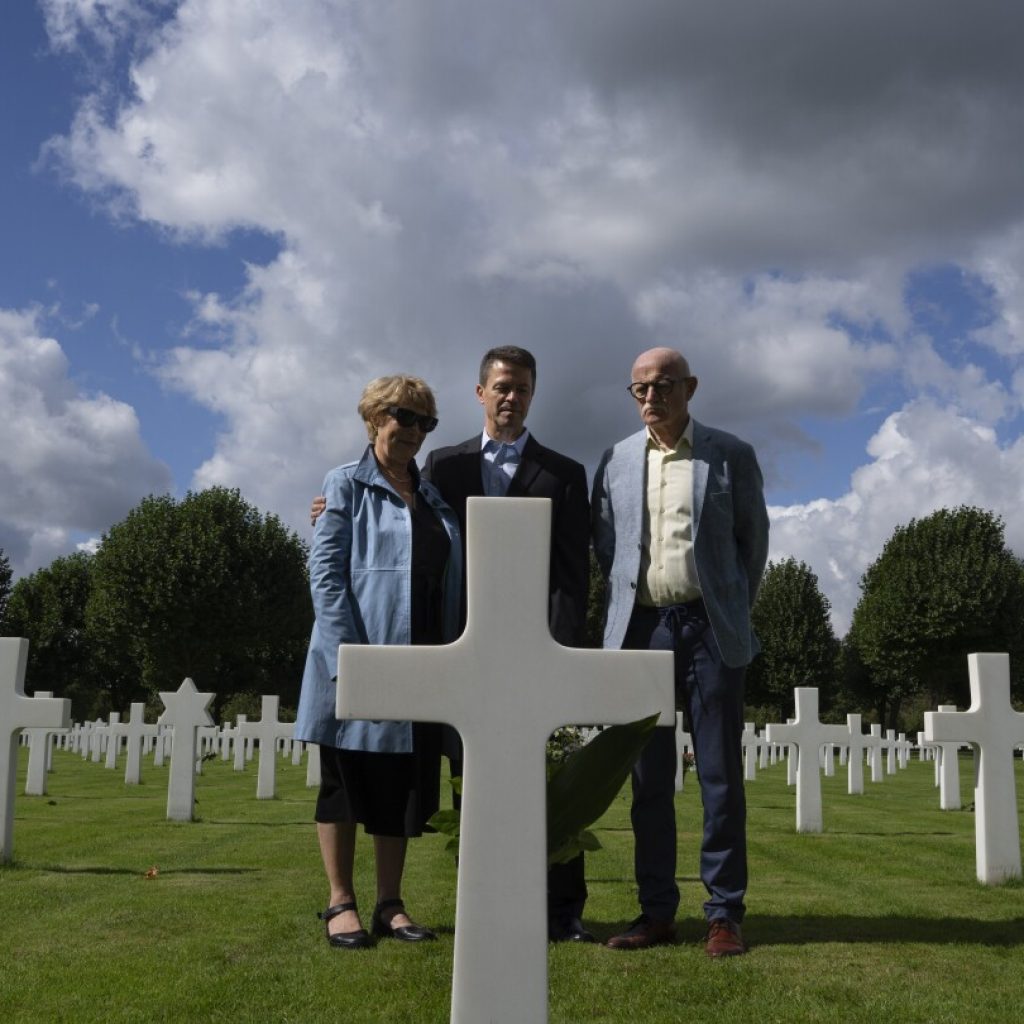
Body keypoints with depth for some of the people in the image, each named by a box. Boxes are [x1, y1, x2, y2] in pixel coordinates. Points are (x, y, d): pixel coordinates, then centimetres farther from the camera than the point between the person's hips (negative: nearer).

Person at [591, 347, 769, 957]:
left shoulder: (731, 455, 3)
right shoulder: (616, 460, 10)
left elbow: (754, 538, 9)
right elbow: (603, 542, 18)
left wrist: (734, 609, 8)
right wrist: (631, 596, 11)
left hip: (710, 628, -2)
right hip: (641, 627, 3)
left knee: (721, 775, 1)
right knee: (649, 777, 6)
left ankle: (725, 912, 10)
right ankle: (657, 911, 15)